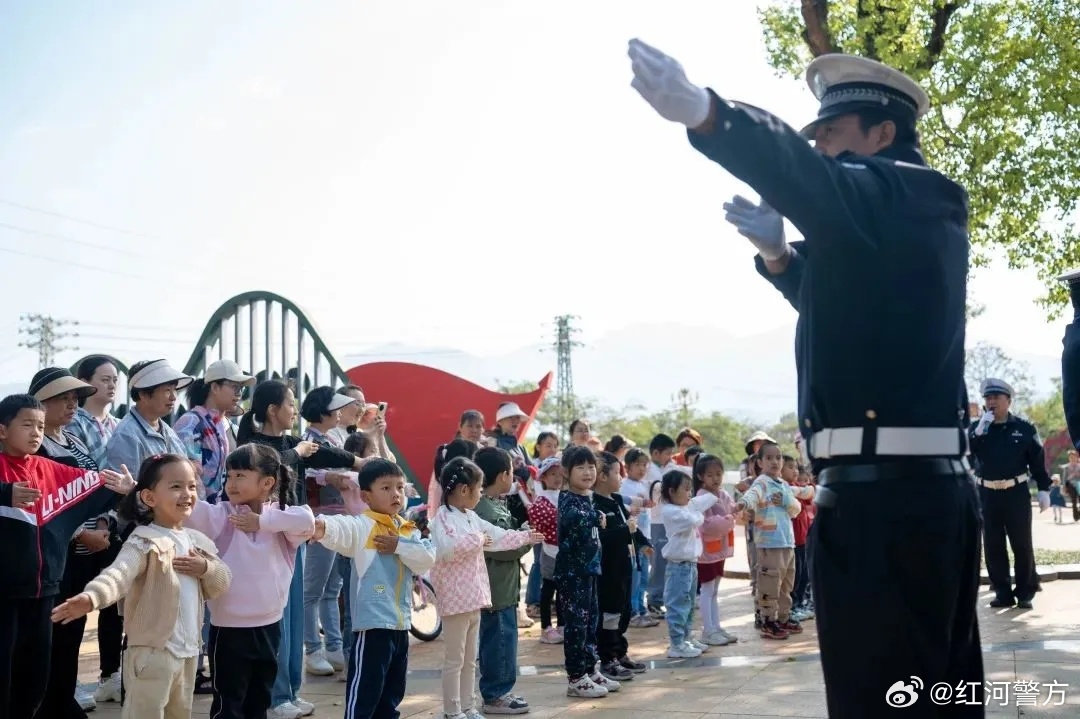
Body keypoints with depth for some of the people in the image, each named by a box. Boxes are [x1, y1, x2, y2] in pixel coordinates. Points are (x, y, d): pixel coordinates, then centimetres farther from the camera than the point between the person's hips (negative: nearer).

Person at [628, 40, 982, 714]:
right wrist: (778, 252, 20)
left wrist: (704, 110, -45)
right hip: (933, 487, 10)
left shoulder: (901, 194, -7)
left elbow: (810, 179, -30)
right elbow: (841, 299, 36)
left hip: (882, 492, -10)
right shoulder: (922, 214, 22)